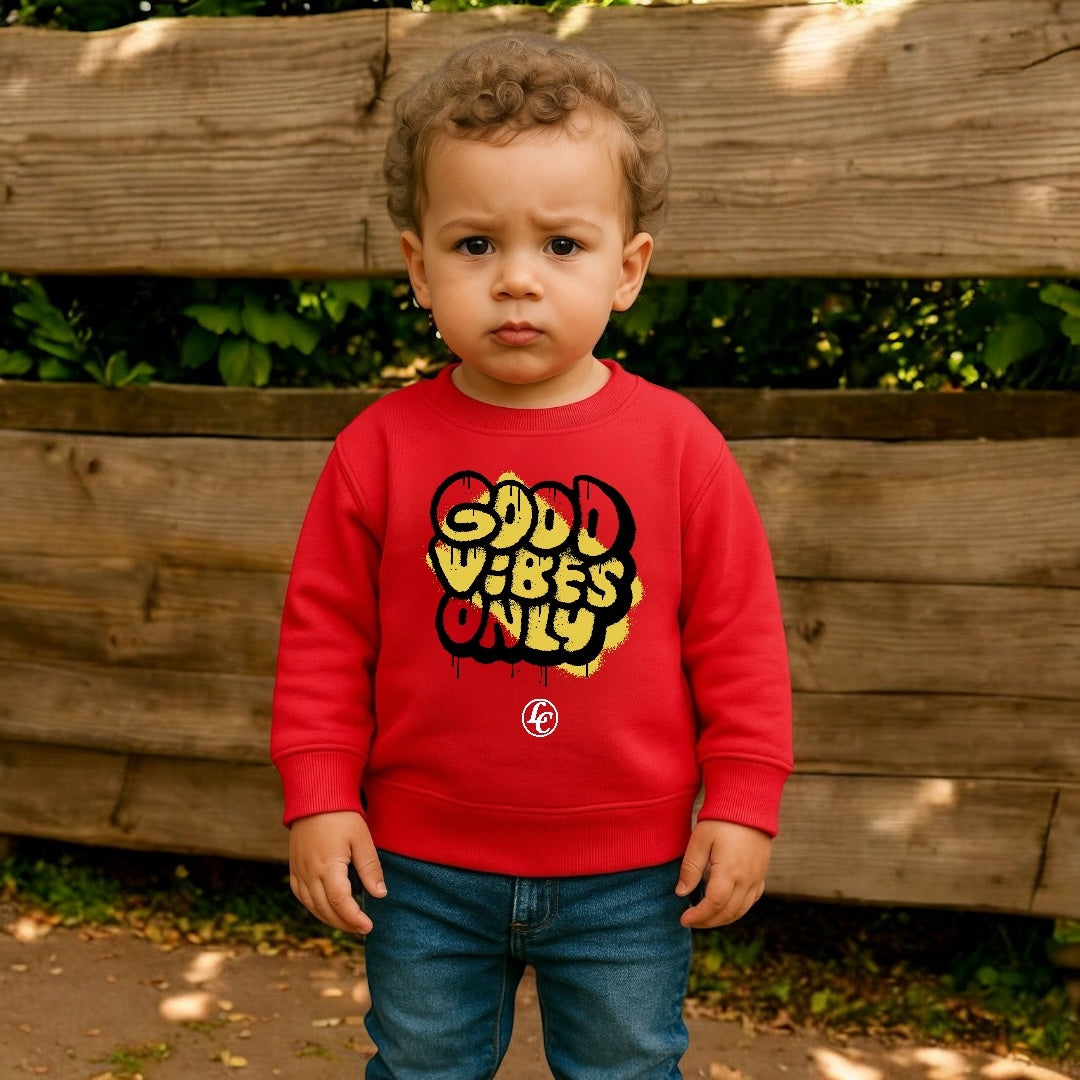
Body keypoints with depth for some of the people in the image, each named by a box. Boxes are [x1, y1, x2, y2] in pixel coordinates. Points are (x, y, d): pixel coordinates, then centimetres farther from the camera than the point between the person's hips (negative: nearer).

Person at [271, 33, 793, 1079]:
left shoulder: (678, 445, -9)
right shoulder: (381, 446, -8)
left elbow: (738, 636, -4)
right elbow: (326, 632, -2)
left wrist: (743, 805, -4)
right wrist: (319, 798, -5)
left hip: (629, 875, 0)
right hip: (423, 870, 1)